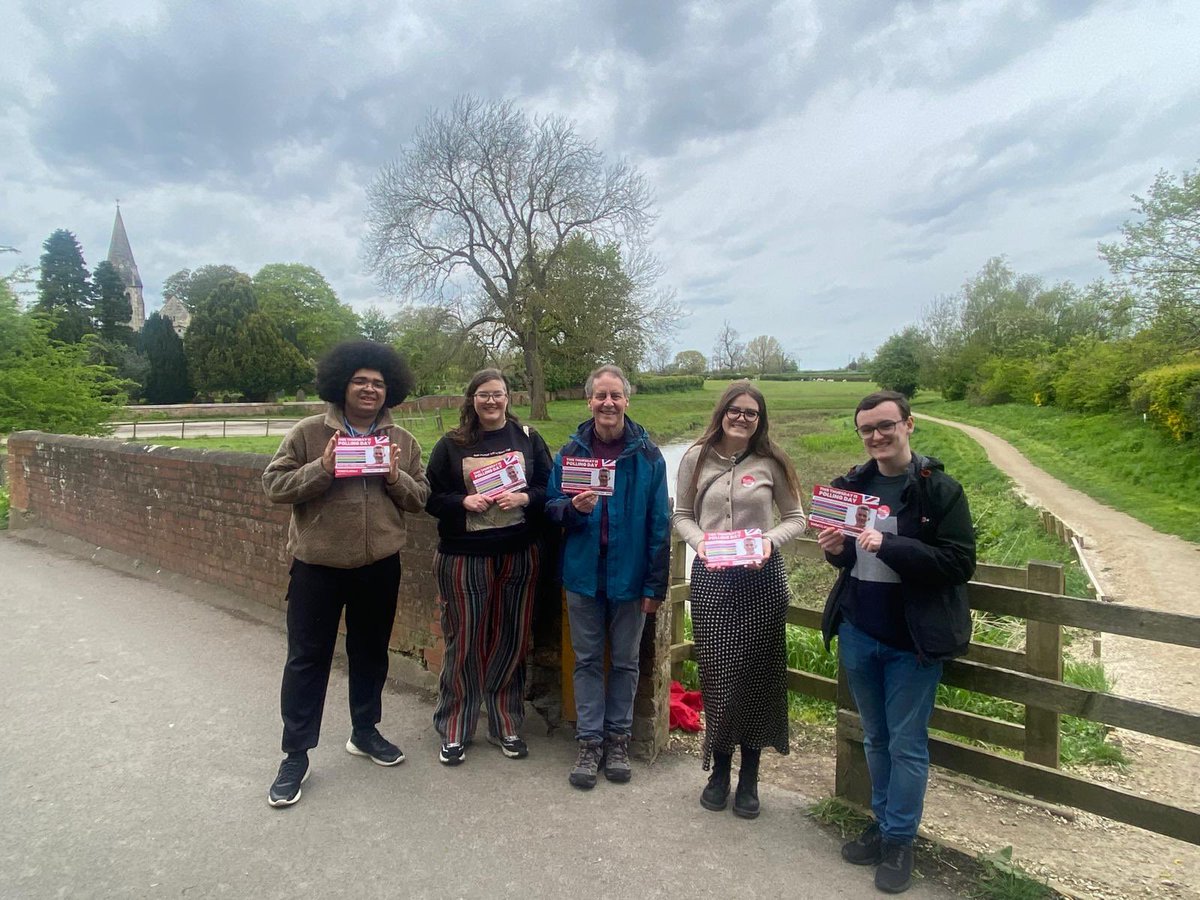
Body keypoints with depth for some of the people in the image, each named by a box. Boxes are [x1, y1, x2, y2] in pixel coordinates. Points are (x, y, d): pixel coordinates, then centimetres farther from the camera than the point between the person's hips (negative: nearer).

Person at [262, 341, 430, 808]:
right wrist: (323, 468, -21)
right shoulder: (308, 433, -5)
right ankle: (296, 754, 21)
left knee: (371, 652, 17)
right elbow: (274, 484, -7)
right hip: (317, 565, -3)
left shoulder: (403, 441, 4)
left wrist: (396, 478, -14)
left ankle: (365, 731, 38)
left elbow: (420, 499, 6)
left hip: (380, 566, 3)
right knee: (307, 658, 6)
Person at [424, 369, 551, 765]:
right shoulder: (451, 445, 2)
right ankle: (454, 731, 23)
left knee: (511, 642, 10)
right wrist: (464, 502, -16)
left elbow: (550, 488, 4)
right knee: (464, 643, 6)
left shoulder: (528, 439, 4)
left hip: (519, 555, 2)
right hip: (464, 557, -1)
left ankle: (506, 726, 28)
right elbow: (431, 498, 1)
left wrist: (524, 498, -14)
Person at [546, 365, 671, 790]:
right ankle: (589, 741, 24)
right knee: (587, 660, 11)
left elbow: (659, 523, -4)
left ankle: (618, 738, 29)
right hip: (583, 573, 1)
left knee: (625, 661, 12)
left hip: (629, 575, -1)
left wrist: (656, 585, -7)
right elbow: (550, 507, 6)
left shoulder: (647, 454, -6)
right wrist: (573, 508, -18)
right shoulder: (571, 451, 0)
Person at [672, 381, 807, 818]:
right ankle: (719, 769, 28)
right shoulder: (696, 459, 2)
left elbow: (796, 519, 6)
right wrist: (701, 542, -10)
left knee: (758, 676, 7)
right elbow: (681, 516, 8)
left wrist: (770, 540, -13)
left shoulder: (770, 463, 1)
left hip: (762, 579, 0)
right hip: (711, 579, 0)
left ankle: (749, 776, 27)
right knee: (717, 675, 4)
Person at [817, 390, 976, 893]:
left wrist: (889, 545, -26)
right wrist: (836, 549, -8)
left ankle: (899, 842, 23)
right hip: (857, 634, 5)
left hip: (912, 640, -5)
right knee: (875, 738, 18)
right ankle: (882, 824, 34)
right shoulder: (850, 485, 4)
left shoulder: (940, 490, -11)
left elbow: (961, 563, -18)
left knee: (906, 744, 7)